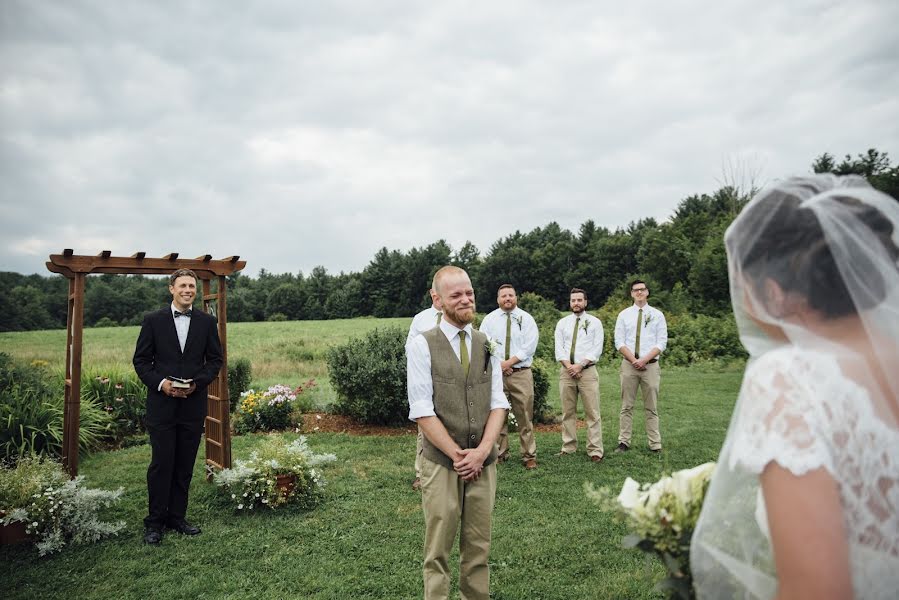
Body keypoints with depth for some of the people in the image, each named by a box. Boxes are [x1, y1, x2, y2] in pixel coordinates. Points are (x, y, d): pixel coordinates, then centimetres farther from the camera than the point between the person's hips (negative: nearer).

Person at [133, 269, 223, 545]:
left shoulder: (207, 322, 5)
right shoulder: (153, 320, 1)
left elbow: (215, 359, 7)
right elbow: (141, 360, 2)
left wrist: (197, 382, -8)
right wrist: (160, 383, -13)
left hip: (193, 404, 2)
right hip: (161, 403, -2)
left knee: (185, 465, 9)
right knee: (161, 463, 0)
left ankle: (177, 517, 22)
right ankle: (155, 522, 14)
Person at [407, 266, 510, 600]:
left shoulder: (487, 345, 7)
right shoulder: (422, 345, -7)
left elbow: (498, 404, 4)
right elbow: (422, 410, -10)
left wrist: (482, 450, -9)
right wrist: (457, 454, -11)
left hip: (483, 462, 4)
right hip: (440, 463, -4)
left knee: (478, 547, 14)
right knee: (438, 550, 6)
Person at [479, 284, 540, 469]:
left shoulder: (526, 318, 5)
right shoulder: (489, 319, 9)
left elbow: (529, 346, -4)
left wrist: (509, 362, -12)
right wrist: (498, 364, -11)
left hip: (521, 373, -1)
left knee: (525, 417, -1)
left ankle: (529, 456, 8)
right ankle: (500, 454, 15)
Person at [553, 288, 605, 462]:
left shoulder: (594, 322, 5)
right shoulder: (562, 323, 11)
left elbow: (597, 348, -3)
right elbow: (559, 348, 4)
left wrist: (580, 365, -13)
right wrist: (569, 366, -11)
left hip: (587, 370, -2)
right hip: (566, 371, 3)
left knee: (592, 413, -3)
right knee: (568, 412, 7)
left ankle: (595, 450, 1)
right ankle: (568, 448, 15)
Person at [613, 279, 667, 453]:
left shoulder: (657, 315, 6)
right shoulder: (624, 315, 7)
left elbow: (661, 343, 0)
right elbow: (619, 342, 2)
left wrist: (644, 360, -11)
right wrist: (634, 360, -10)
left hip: (651, 365, 0)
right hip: (628, 365, 0)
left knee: (651, 408, 4)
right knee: (627, 407, 3)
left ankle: (655, 445, 9)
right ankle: (624, 442, 9)